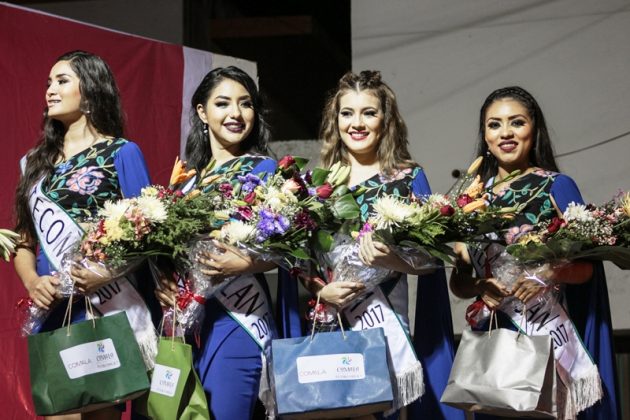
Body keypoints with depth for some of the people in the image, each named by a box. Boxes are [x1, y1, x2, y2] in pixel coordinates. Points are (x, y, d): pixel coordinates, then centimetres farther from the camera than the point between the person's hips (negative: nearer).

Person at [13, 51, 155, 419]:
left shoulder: (122, 153, 2)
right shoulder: (36, 161, 17)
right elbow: (25, 241, 14)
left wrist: (107, 273, -21)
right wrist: (31, 282, -6)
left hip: (106, 308, -4)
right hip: (50, 313, 4)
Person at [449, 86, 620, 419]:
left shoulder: (556, 186, -1)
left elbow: (586, 266, -2)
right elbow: (458, 281, 10)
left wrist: (548, 276, -21)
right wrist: (480, 287, -11)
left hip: (548, 332, -3)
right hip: (492, 337, 3)